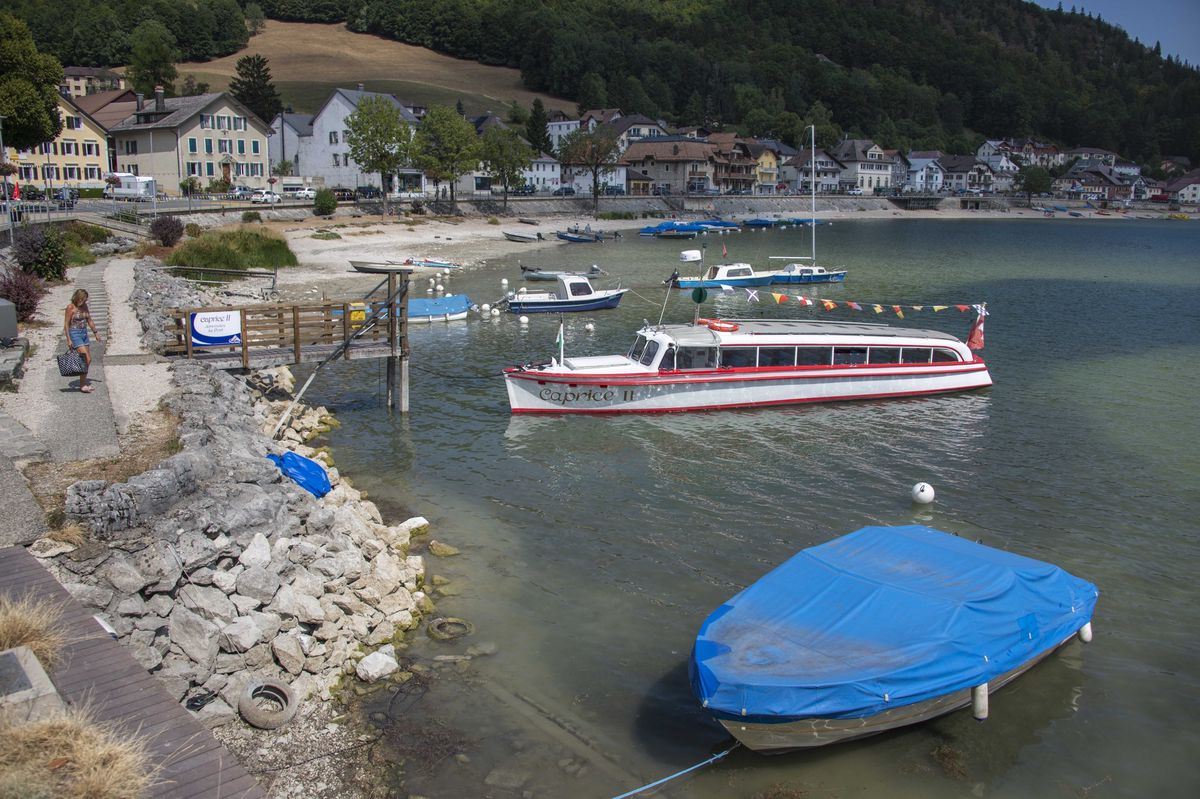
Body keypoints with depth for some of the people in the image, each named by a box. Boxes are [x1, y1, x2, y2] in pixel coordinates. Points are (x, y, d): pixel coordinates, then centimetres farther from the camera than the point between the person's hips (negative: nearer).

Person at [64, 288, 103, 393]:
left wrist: (95, 332, 18)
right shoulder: (70, 308, -12)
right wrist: (68, 340, -15)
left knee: (87, 360, 8)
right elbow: (66, 324, -11)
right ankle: (82, 385, -9)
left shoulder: (84, 306, 7)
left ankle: (83, 383, 19)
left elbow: (89, 320, 19)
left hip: (84, 333, 8)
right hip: (75, 334, -7)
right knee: (87, 359, -15)